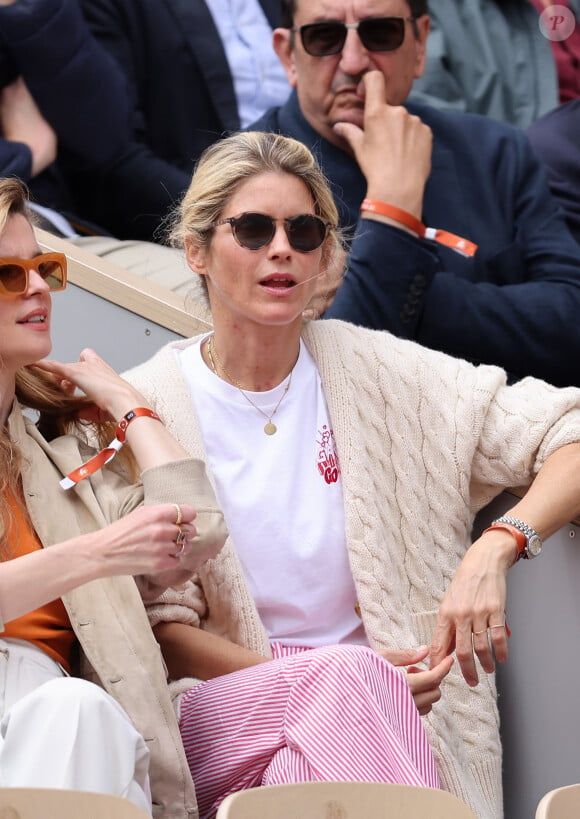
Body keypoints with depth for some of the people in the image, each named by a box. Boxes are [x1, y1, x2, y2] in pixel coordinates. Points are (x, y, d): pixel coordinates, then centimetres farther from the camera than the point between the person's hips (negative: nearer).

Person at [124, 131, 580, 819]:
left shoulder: (376, 372, 7)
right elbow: (162, 631, 0)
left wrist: (497, 547, -18)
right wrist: (334, 681, -15)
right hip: (225, 719, -1)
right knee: (345, 677, -32)